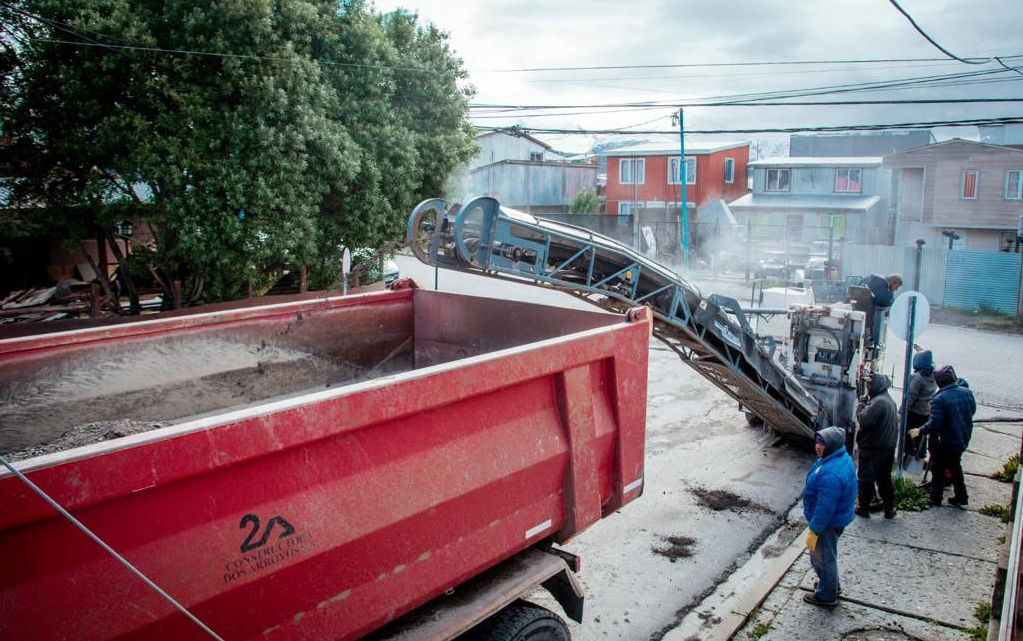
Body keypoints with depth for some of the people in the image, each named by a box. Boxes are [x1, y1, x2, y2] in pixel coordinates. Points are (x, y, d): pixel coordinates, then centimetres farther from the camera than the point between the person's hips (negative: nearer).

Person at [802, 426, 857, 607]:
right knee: (827, 554, 29)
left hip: (829, 522, -10)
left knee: (822, 557, 10)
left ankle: (826, 595, 29)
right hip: (838, 516, 10)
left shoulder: (831, 474, -36)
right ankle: (831, 583, 49)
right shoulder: (841, 458, -2)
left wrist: (814, 529, -21)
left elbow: (825, 507, -31)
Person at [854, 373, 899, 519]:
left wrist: (861, 403, -14)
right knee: (885, 479, 17)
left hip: (872, 449, -9)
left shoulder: (878, 402, -23)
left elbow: (864, 419, -28)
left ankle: (863, 508, 12)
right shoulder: (890, 400, 11)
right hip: (888, 447, 9)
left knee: (866, 479, 3)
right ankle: (889, 509, 23)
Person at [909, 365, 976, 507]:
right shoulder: (967, 392, -6)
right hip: (962, 440, 6)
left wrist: (919, 431, -13)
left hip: (943, 443, -6)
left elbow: (934, 423, -27)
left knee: (938, 470, 12)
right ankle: (961, 497, 31)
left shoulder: (938, 399, -27)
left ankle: (935, 498, 21)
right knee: (955, 467, 24)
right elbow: (972, 410, 10)